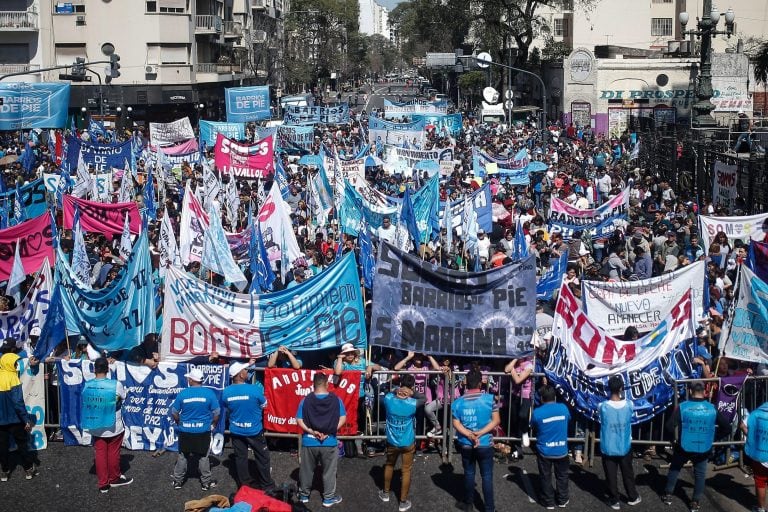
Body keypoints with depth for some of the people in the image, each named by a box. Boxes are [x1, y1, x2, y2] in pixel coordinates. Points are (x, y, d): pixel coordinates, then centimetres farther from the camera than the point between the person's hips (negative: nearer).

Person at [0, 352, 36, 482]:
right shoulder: (12, 378, -17)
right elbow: (18, 402, -21)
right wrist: (27, 419, -17)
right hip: (15, 418, -5)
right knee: (22, 444, 9)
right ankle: (29, 469, 15)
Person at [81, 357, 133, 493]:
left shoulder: (86, 385, -11)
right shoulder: (116, 385, -19)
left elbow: (85, 402, 0)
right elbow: (123, 398, -2)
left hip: (96, 427, 2)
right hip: (113, 427, -2)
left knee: (100, 454, 13)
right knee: (113, 453, 16)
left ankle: (103, 484, 20)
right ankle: (114, 479, 34)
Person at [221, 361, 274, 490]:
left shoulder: (226, 392, -11)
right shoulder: (254, 389, -23)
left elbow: (226, 410, 6)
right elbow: (264, 405, -5)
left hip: (236, 431, 3)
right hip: (254, 430, -3)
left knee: (240, 457, 15)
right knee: (262, 457, 12)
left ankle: (245, 483, 26)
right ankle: (266, 484, 21)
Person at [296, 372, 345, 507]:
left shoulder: (306, 400, -3)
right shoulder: (336, 400, -4)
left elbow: (299, 420, -7)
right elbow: (342, 419, -6)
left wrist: (311, 431, -13)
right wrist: (329, 432, -9)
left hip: (309, 441, 1)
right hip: (329, 442, -1)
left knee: (306, 470, 16)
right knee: (329, 471, 11)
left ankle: (304, 495, 30)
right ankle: (329, 497, 18)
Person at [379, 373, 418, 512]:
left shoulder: (388, 399, -19)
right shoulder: (413, 403, -24)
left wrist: (396, 392, -8)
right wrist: (411, 394, -9)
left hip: (392, 442, 2)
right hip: (408, 443, -2)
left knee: (389, 465, 27)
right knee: (406, 471, 13)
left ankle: (385, 494, 45)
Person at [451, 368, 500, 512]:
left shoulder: (458, 402, -6)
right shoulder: (489, 398, -10)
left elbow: (456, 424, -9)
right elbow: (496, 420, -11)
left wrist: (469, 435, -17)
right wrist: (480, 433, -16)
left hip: (466, 445, 2)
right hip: (485, 444, -2)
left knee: (469, 474, 17)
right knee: (487, 476, 6)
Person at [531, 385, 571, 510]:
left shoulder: (537, 412, -17)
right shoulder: (563, 408, -8)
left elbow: (533, 427, 1)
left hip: (544, 451, -2)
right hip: (561, 450, 2)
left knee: (546, 478, 15)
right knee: (562, 476, 20)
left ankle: (549, 502, 25)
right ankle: (562, 501, 31)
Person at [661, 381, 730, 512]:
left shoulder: (682, 407, -13)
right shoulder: (712, 409, -6)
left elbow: (670, 426, -15)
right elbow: (726, 426, 2)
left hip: (684, 447, -1)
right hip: (703, 449, 1)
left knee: (674, 469, 21)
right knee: (700, 474, 16)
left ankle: (668, 495, 28)